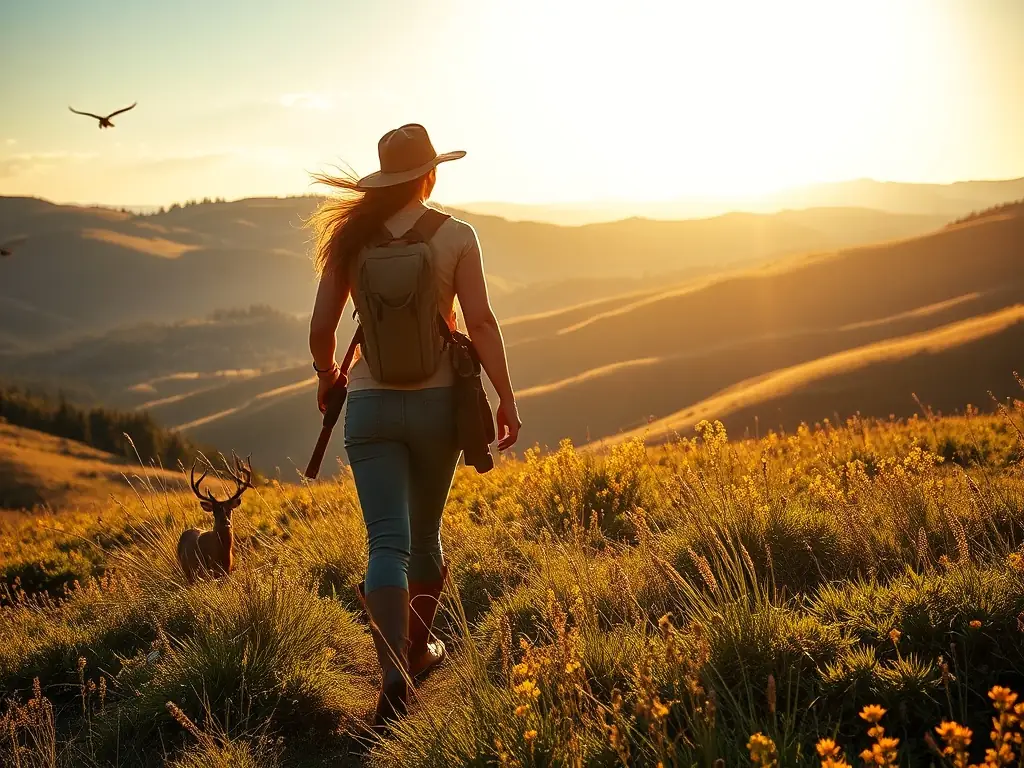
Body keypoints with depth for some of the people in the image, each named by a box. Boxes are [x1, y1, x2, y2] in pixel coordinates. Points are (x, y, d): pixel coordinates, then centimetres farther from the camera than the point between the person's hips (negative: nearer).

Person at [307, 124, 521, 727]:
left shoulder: (352, 240, 3)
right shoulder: (456, 236, -4)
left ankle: (394, 672, -21)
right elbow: (481, 322, -9)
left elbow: (321, 330, 4)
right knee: (424, 534, 19)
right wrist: (508, 398, -4)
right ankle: (419, 648, 36)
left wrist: (328, 378, 23)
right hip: (438, 399, 0)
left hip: (371, 403, 0)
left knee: (388, 542, -4)